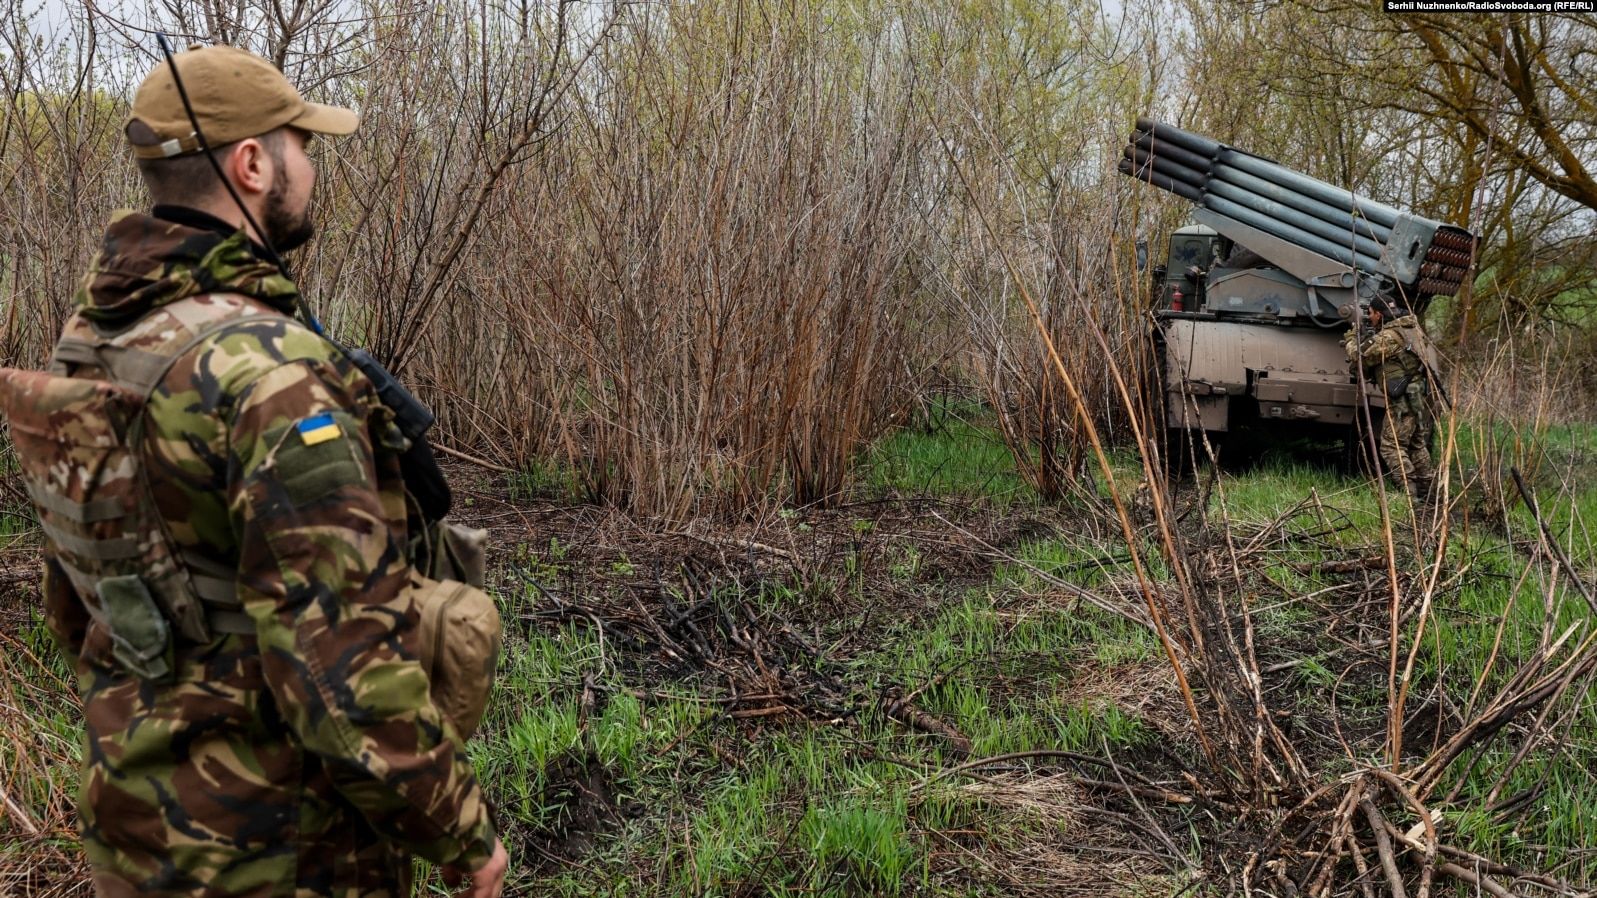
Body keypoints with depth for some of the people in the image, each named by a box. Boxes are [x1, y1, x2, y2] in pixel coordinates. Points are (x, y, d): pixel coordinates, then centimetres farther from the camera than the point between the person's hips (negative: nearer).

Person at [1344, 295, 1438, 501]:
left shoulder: (1388, 336, -15)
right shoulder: (1411, 327, 13)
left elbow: (1359, 357, -7)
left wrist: (1351, 339, 10)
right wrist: (1370, 339, 20)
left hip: (1405, 397, -9)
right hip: (1423, 394, 9)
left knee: (1392, 446, -6)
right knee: (1418, 445, 17)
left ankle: (1409, 493, -11)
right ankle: (1428, 491, 20)